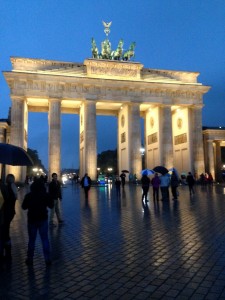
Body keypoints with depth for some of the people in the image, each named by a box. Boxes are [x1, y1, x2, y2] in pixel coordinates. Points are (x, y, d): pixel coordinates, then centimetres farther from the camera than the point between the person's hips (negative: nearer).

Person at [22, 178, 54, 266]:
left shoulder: (28, 195, -9)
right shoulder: (46, 195, -9)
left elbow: (24, 207, 0)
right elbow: (51, 206, 0)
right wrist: (51, 199, 15)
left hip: (32, 220, 0)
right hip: (43, 219, 0)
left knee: (31, 240, 13)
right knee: (45, 239, 7)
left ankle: (30, 259, 20)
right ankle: (47, 259, 9)